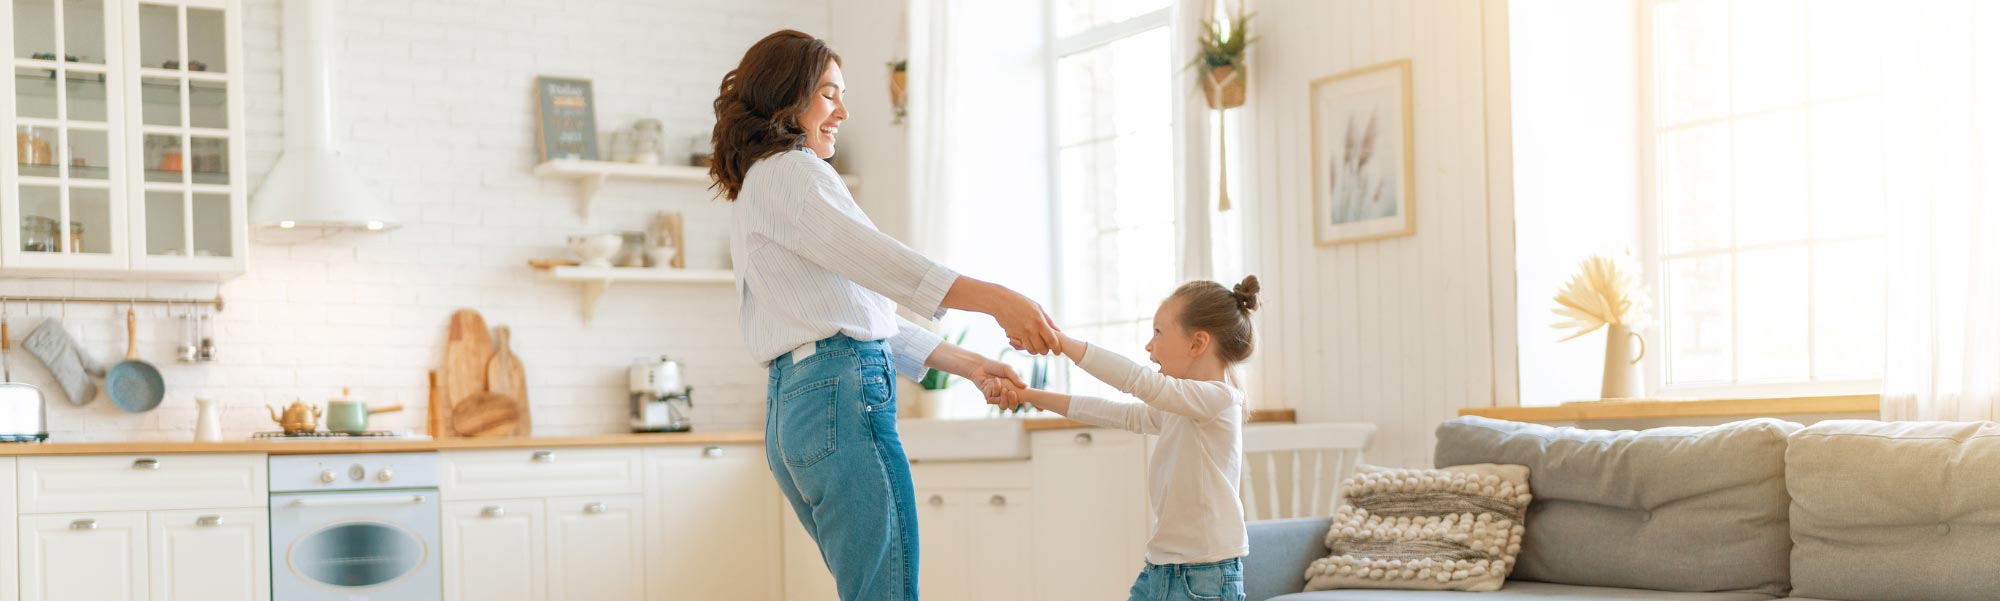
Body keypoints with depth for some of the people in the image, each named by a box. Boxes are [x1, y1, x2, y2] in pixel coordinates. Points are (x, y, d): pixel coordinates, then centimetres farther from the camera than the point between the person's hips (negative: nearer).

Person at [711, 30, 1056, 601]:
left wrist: (967, 365, 16)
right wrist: (996, 299, -29)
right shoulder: (789, 173, -3)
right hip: (843, 394, -10)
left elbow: (865, 314, 23)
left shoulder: (755, 191, 27)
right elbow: (876, 259, -19)